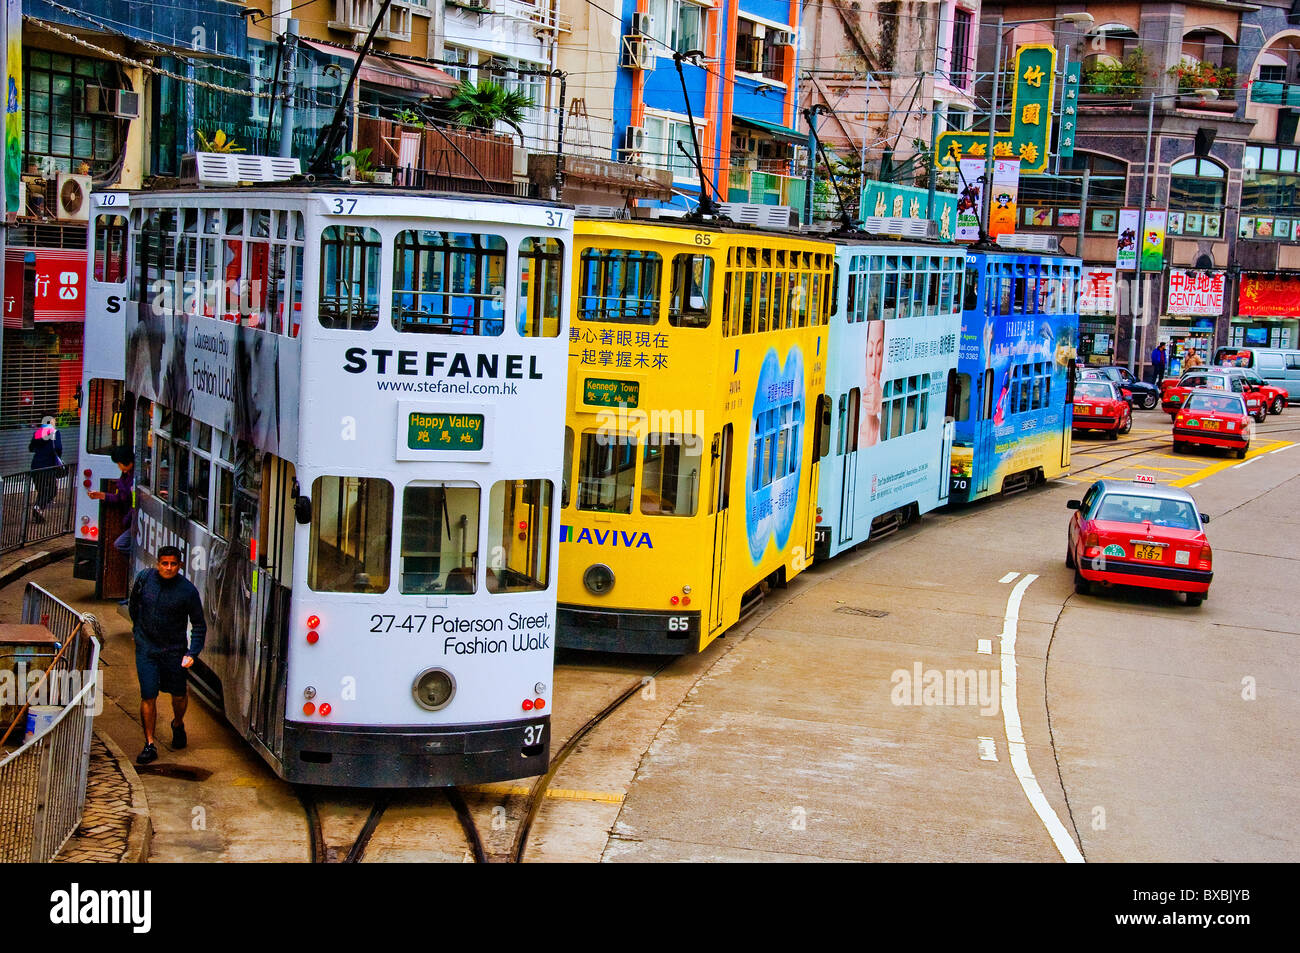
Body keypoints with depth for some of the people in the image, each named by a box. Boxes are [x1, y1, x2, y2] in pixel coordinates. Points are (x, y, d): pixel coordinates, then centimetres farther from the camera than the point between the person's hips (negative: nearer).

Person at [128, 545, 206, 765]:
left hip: (174, 650, -1)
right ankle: (149, 745, 4)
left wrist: (192, 653, -15)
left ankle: (178, 725, 43)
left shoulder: (187, 590, -11)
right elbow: (134, 602, 17)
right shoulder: (144, 578, -5)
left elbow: (199, 625, -5)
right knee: (148, 697, -6)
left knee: (178, 695, 11)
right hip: (146, 648, 1)